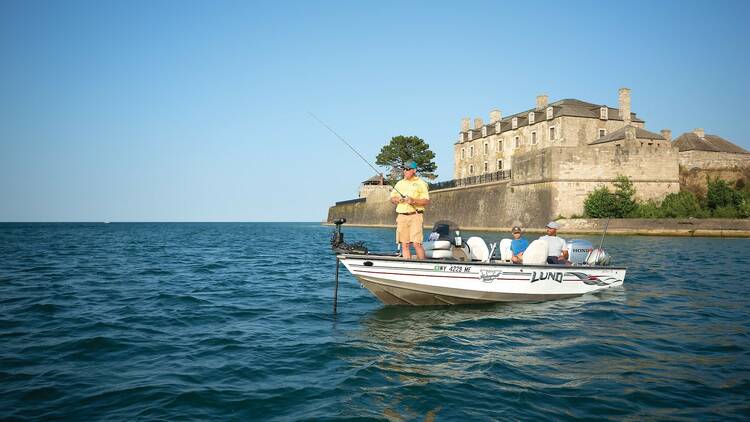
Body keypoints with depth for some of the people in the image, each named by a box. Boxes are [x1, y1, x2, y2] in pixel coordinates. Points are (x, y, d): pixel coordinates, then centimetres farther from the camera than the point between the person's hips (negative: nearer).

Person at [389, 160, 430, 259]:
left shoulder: (421, 183, 3)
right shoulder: (400, 183, 17)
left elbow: (427, 201, -3)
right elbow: (392, 199, 20)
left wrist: (414, 201, -17)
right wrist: (396, 199, -2)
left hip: (415, 216, -4)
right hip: (402, 216, 5)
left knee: (416, 243, -12)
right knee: (404, 244, 2)